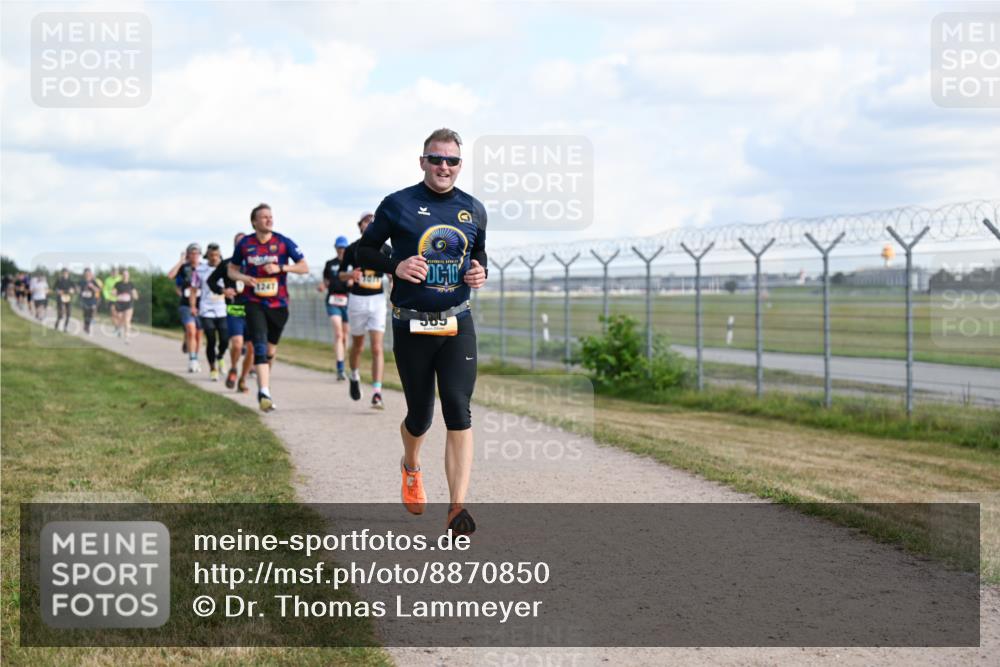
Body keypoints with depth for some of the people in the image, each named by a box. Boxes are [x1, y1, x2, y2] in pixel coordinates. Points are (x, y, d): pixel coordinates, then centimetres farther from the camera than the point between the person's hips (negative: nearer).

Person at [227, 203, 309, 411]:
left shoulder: (283, 242, -2)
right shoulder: (245, 244, 1)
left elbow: (304, 267, -2)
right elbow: (231, 269, 13)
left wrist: (280, 267, -17)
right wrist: (242, 277, -9)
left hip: (278, 304, 1)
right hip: (254, 304, -1)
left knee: (271, 349, 13)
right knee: (260, 347, -17)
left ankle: (263, 384, 36)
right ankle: (264, 393, -25)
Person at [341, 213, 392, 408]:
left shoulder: (385, 249, 2)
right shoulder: (352, 249, 0)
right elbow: (341, 274, 6)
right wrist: (351, 275, -14)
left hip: (378, 299, 0)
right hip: (357, 299, 0)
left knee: (377, 348, -11)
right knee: (358, 345, 13)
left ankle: (377, 394, -15)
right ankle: (355, 377, 42)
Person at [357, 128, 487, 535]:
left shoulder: (473, 210, 7)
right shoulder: (398, 205, -3)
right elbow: (364, 251, 4)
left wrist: (480, 272, -1)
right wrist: (396, 266, -15)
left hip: (457, 323, 2)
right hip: (411, 326, -2)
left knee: (458, 410, -12)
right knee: (420, 415, 7)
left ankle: (457, 508, -15)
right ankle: (410, 467, 43)